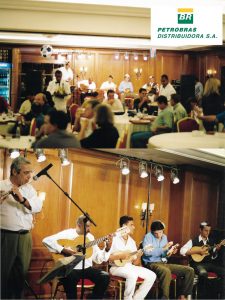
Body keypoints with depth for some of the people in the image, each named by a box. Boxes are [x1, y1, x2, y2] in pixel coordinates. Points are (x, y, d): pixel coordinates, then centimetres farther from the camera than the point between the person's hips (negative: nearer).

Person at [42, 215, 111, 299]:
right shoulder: (67, 234, -3)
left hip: (87, 268, 5)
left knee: (105, 276, -17)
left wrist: (107, 249, -4)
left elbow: (98, 258, 13)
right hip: (71, 269, -5)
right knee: (70, 280, -38)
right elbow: (46, 240, -15)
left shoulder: (90, 237, 14)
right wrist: (63, 250, -23)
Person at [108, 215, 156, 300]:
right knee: (132, 275, -37)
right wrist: (120, 256, -18)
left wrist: (138, 257, -8)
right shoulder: (113, 239, -7)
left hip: (130, 267, 7)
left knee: (151, 276, -10)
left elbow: (135, 263, 13)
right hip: (117, 267, -7)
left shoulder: (132, 241, 14)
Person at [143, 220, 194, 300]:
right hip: (152, 264, -7)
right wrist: (163, 249, -23)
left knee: (189, 270, -6)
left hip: (164, 263, 7)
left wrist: (170, 252, -2)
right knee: (166, 272, -42)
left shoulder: (164, 237, 16)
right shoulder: (148, 236, -5)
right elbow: (147, 252, -23)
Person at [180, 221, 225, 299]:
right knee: (203, 273, -39)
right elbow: (182, 251, -13)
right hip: (198, 263, -5)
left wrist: (216, 250, -3)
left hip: (209, 263, 5)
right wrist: (198, 251, -16)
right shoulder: (193, 241, -1)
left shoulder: (211, 241, 14)